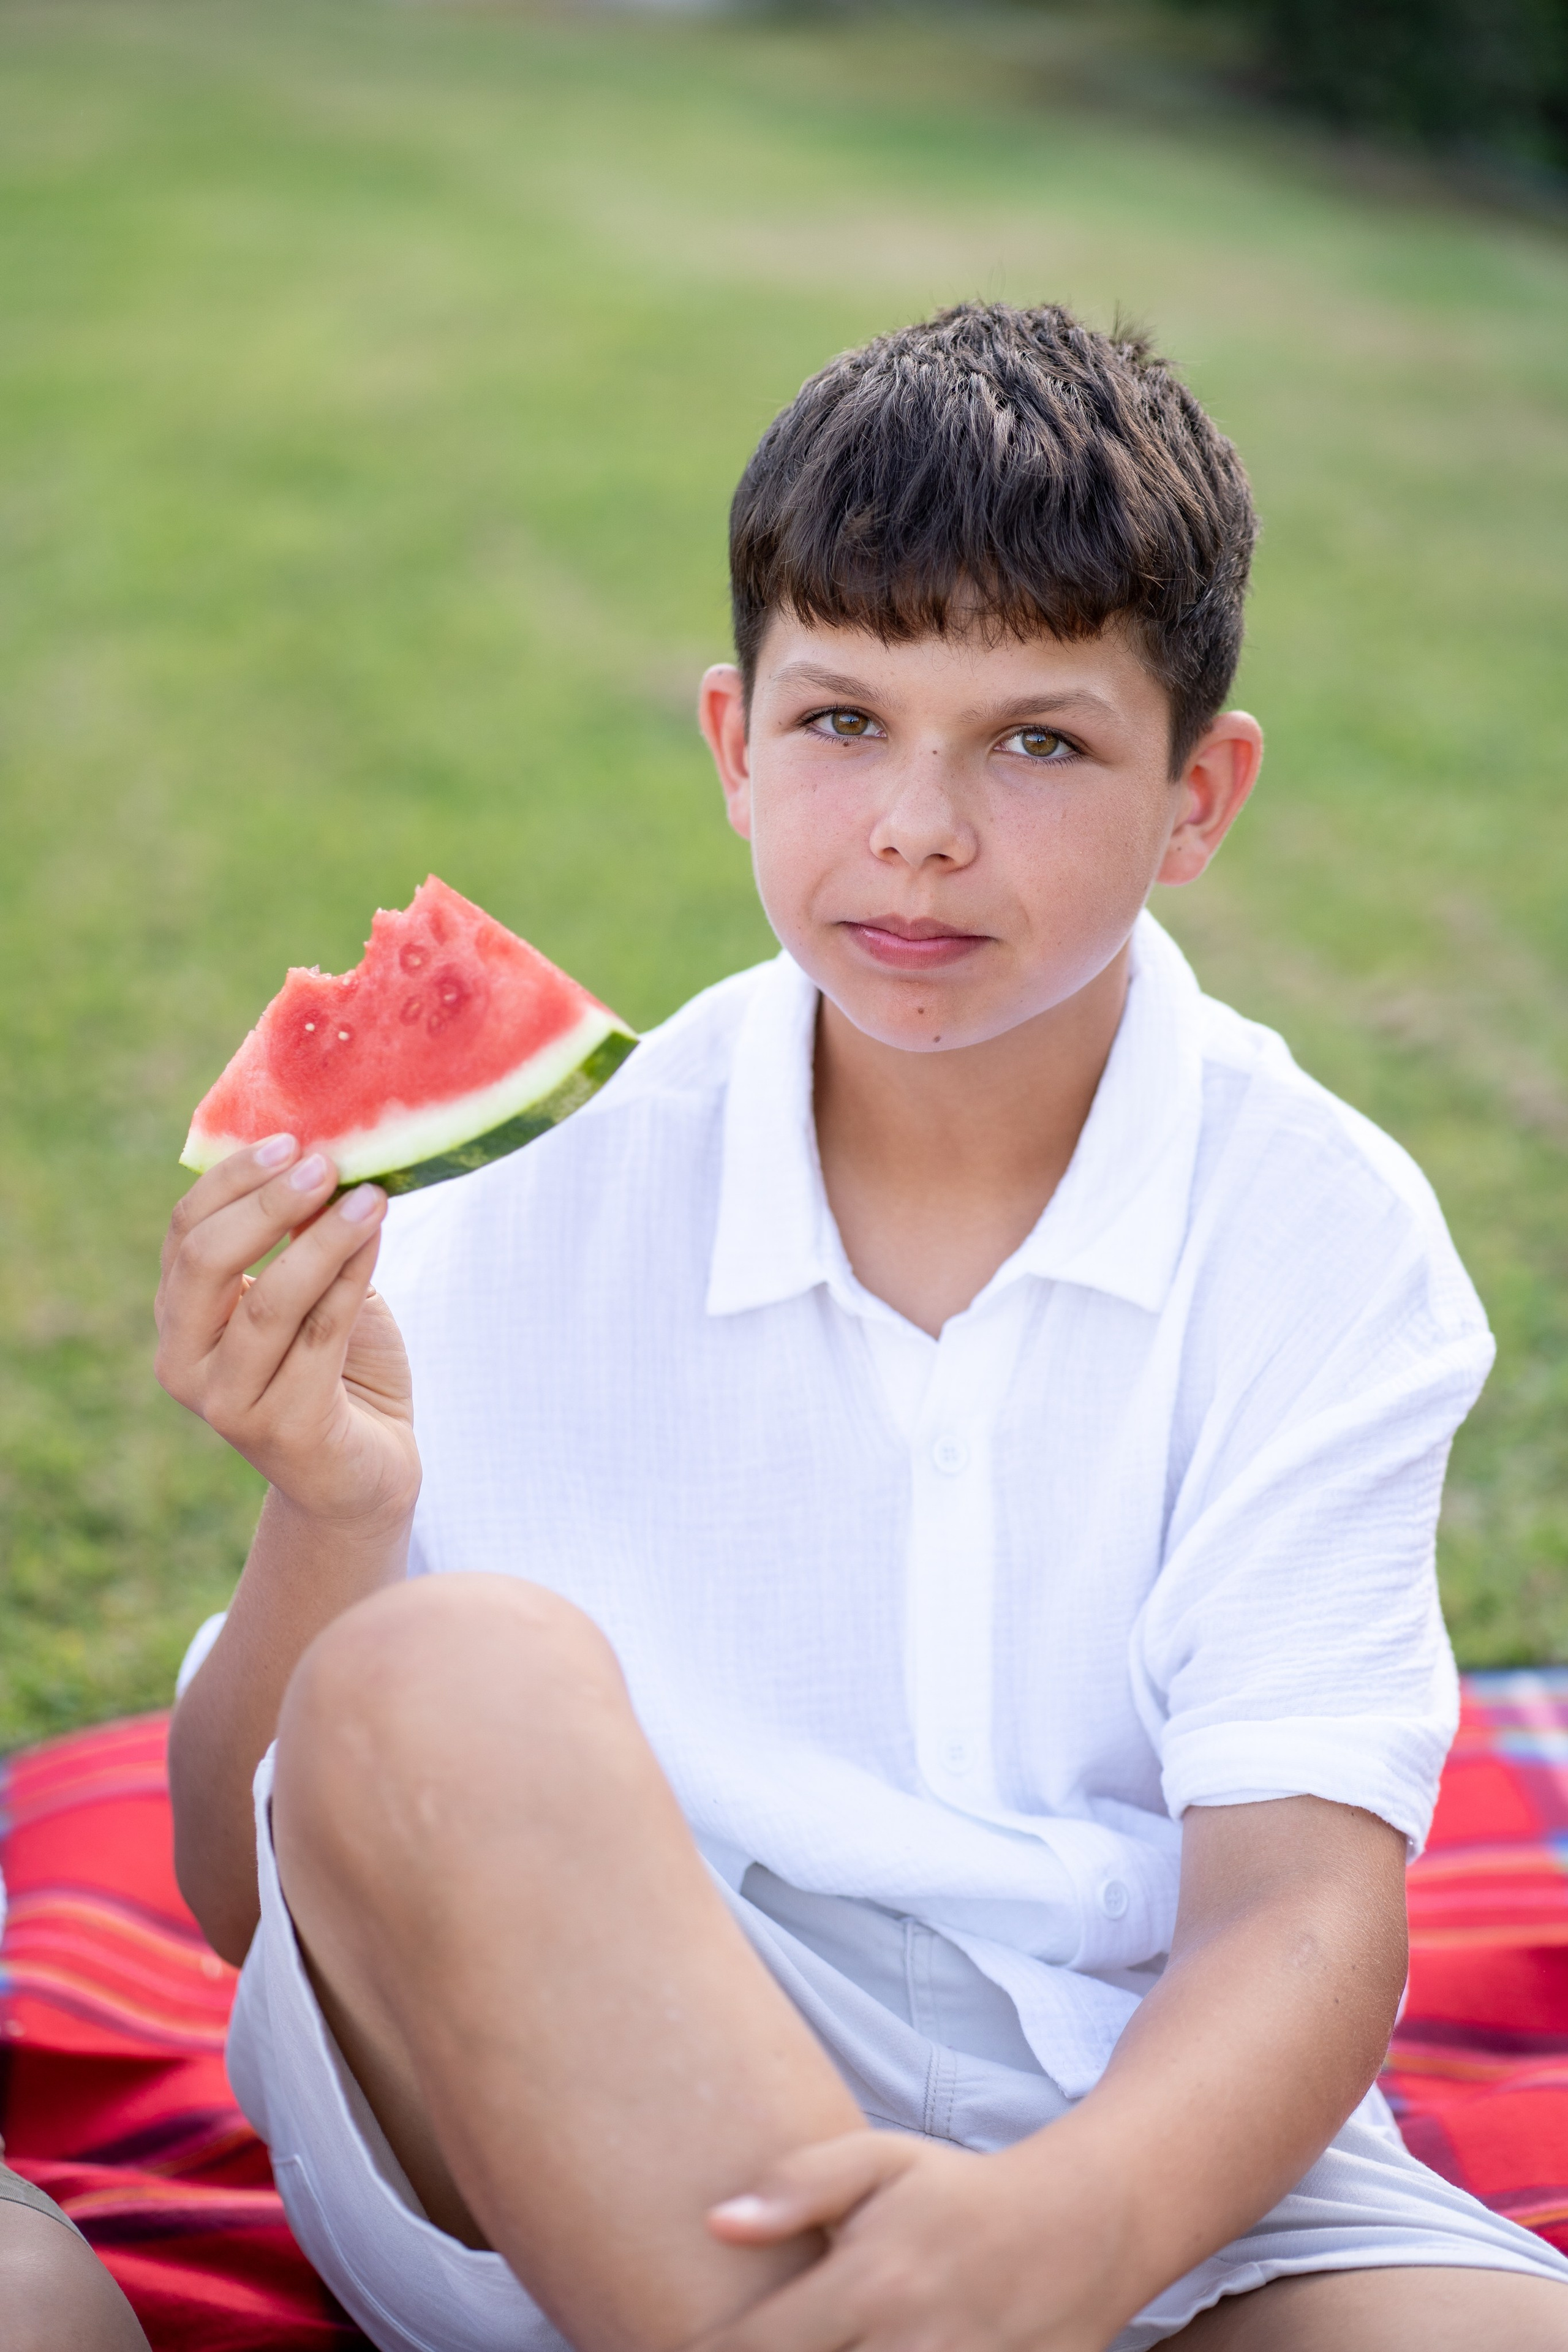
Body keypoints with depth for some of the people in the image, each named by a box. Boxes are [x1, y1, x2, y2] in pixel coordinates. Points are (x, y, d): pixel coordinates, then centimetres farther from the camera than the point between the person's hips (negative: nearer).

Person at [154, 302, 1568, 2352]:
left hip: (1137, 2135, -1)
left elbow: (1300, 1905, -10)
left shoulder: (1321, 1239, 0)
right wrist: (335, 1517, -20)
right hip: (542, 2130, 2)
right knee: (451, 1688, -30)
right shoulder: (536, 1195, -1)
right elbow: (254, 1892, 1)